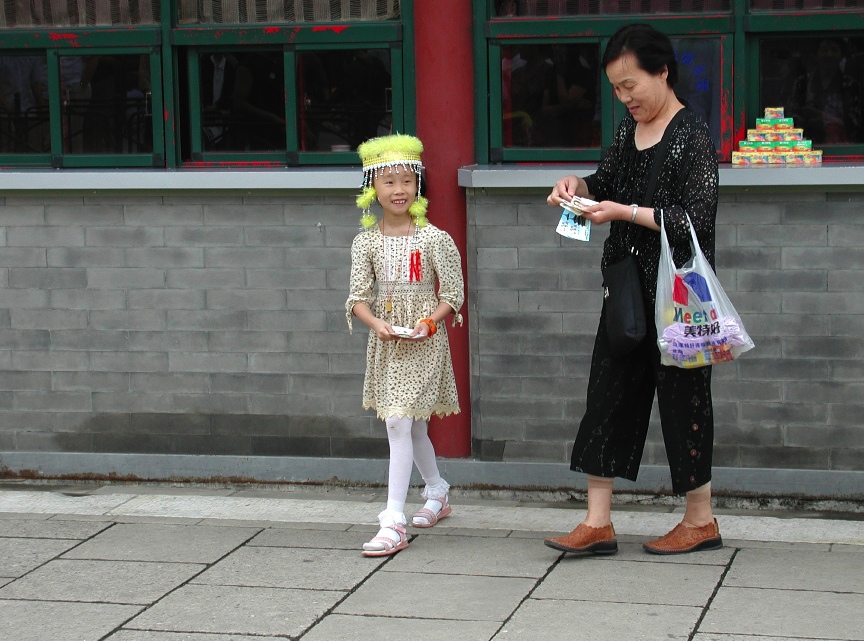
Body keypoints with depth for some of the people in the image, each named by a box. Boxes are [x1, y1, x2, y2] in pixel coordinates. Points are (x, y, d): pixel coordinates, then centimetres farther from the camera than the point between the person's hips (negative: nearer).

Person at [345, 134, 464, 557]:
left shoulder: (434, 239, -8)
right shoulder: (366, 242, 2)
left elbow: (453, 293, -4)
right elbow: (358, 296, 0)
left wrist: (430, 320, -20)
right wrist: (376, 323, -19)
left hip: (422, 342, -5)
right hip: (386, 342, 5)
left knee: (400, 423, -13)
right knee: (412, 425, 18)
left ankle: (393, 522, -16)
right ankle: (437, 493, 41)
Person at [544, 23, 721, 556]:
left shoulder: (693, 137, -13)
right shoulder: (629, 130, 10)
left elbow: (696, 221, -19)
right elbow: (608, 182, 24)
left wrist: (625, 212, -21)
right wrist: (578, 186, 3)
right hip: (627, 290, 8)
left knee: (681, 397, 2)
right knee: (608, 395, 5)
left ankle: (701, 521, 17)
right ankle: (598, 523, 9)